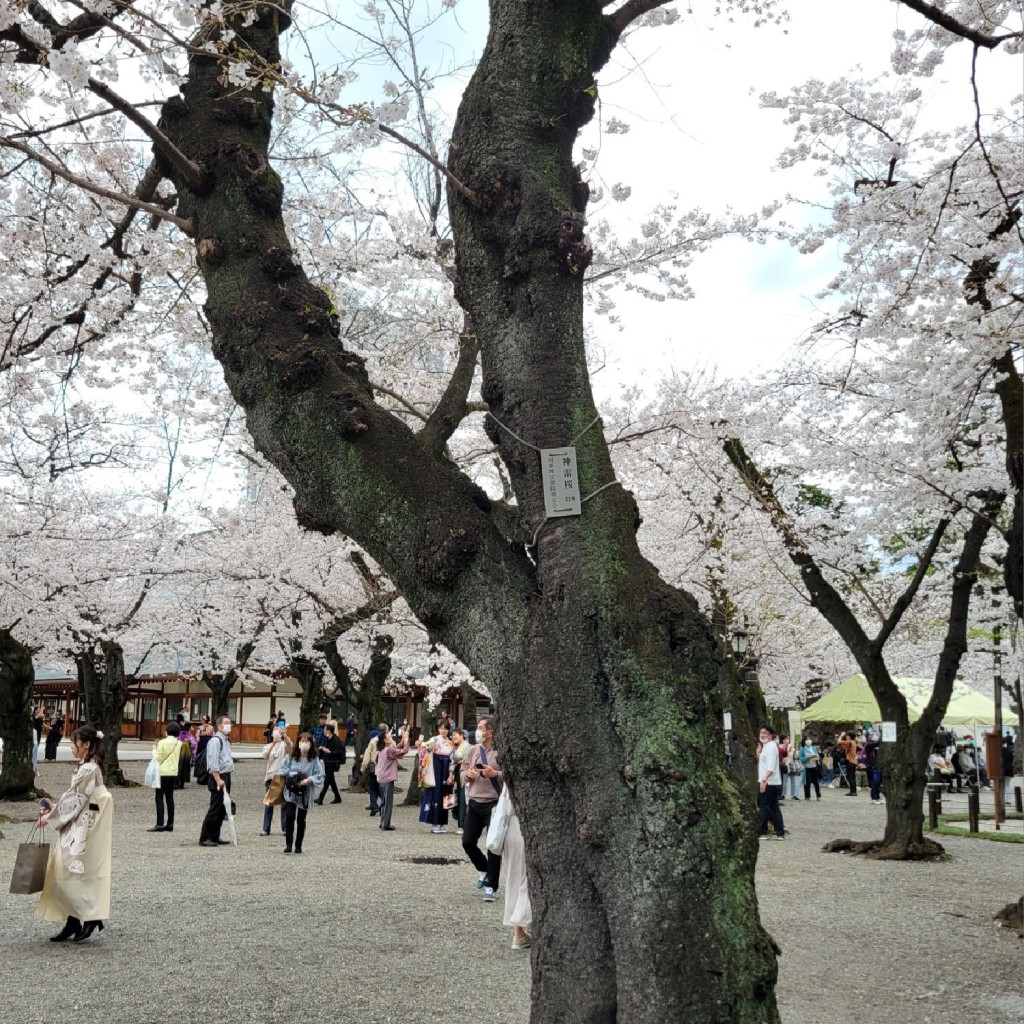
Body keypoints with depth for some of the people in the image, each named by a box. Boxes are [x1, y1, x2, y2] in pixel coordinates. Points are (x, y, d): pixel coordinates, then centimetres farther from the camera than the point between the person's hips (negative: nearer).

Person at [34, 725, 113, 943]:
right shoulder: (88, 767, 12)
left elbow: (75, 800, -17)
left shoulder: (88, 769, -17)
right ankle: (73, 922, 14)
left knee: (72, 873, -6)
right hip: (78, 826, 9)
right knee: (71, 873, 10)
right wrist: (53, 807, 6)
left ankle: (91, 916, 1)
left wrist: (50, 817, -9)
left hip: (83, 828, -9)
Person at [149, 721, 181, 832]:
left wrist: (154, 750, 7)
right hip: (174, 773, 5)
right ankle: (170, 824, 11)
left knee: (159, 799, -3)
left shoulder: (163, 742, -11)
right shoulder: (179, 743, 3)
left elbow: (158, 758, -10)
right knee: (170, 798, 11)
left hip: (163, 773, -5)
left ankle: (160, 824, -9)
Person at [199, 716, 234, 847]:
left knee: (222, 809, 12)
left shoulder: (226, 741, 17)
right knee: (215, 809, -8)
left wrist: (226, 779, 19)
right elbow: (213, 762, -20)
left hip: (226, 777, 10)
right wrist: (218, 780, -24)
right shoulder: (215, 740, -13)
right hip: (218, 777, -10)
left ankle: (214, 837, 19)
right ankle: (205, 838, -2)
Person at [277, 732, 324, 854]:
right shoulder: (290, 757, -2)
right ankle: (288, 844, -2)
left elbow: (319, 775, -7)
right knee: (290, 817, -12)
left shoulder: (314, 760, -6)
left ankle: (298, 846, 21)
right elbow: (281, 770, 3)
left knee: (301, 820, 9)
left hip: (305, 794, 0)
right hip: (291, 792, 0)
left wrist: (309, 780, -23)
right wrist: (290, 773, -13)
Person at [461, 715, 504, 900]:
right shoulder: (473, 750, 8)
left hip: (494, 803, -5)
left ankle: (491, 886, 9)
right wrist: (467, 774, -7)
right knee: (468, 842, 7)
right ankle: (484, 869, 35)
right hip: (474, 802, 5)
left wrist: (495, 774, -22)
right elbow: (463, 772, 15)